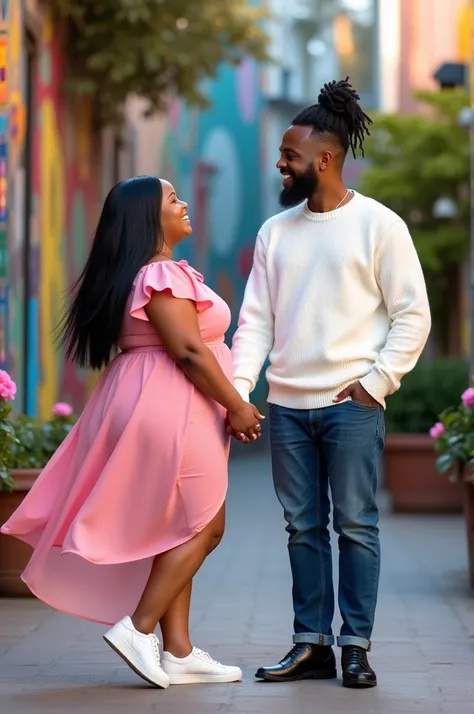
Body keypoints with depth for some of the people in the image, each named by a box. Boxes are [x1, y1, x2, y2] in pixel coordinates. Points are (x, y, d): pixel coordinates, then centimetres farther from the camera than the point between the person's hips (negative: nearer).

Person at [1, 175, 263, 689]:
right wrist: (236, 407, -16)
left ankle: (177, 652, 12)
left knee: (178, 530, 11)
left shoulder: (139, 274, 16)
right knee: (202, 527, -4)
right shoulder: (162, 274, -15)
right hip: (171, 408, -10)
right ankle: (138, 629, -6)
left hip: (153, 407, 10)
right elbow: (188, 349, -21)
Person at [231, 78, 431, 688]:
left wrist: (377, 382, -10)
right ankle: (311, 644, 15)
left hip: (351, 405, -4)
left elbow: (413, 316, -2)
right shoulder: (276, 232, 12)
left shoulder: (379, 226, -2)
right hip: (287, 404, 4)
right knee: (303, 526, 8)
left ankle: (356, 647, 6)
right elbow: (255, 319, 8)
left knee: (354, 525, -1)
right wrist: (237, 388, -4)